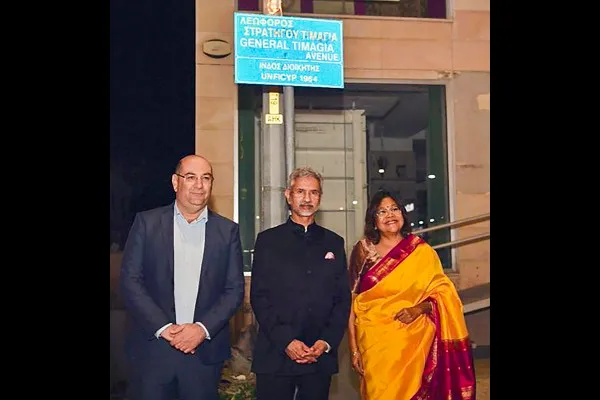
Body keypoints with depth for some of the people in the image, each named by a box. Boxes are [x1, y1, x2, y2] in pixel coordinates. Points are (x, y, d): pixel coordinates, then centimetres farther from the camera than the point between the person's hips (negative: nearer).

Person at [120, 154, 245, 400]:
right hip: (152, 348, -1)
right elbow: (130, 280, -3)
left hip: (205, 350, 1)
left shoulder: (228, 230, 5)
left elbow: (235, 289, 2)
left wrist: (203, 329, -11)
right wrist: (163, 327, -12)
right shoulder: (146, 222, 1)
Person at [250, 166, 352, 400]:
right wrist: (285, 341, -11)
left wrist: (327, 341, -5)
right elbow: (259, 297, -2)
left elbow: (343, 299, 8)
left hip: (321, 357, 2)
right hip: (275, 355, -2)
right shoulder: (268, 240, 4)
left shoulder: (334, 243, 11)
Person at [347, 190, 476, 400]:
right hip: (374, 343, 0)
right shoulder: (363, 250, 0)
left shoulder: (421, 251, 0)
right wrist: (353, 348, -4)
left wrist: (419, 308, -16)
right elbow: (352, 301, 0)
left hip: (412, 341, 0)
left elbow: (442, 293, 4)